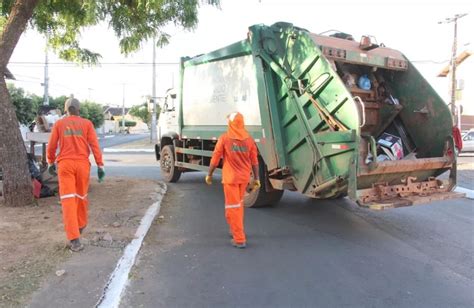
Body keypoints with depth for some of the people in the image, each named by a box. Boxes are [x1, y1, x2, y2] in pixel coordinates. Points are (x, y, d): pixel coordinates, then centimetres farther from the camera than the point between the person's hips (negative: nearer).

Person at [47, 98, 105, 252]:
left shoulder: (59, 124, 6)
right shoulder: (87, 124, 3)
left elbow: (51, 146, 6)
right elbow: (94, 145, -4)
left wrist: (51, 163, 21)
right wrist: (100, 166, -3)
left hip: (65, 164, -1)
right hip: (82, 164, 1)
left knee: (68, 200, -5)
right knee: (81, 196, 20)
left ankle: (74, 239, -13)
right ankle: (80, 225, 41)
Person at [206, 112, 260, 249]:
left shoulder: (224, 138, -11)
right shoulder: (249, 139, -2)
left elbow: (215, 159, -7)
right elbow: (254, 161, 1)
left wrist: (209, 175, 5)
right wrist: (256, 178, 10)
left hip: (230, 177, -4)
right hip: (244, 177, 4)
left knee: (233, 207, 3)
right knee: (239, 204, 23)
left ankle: (239, 239, 3)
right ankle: (237, 230, 38)